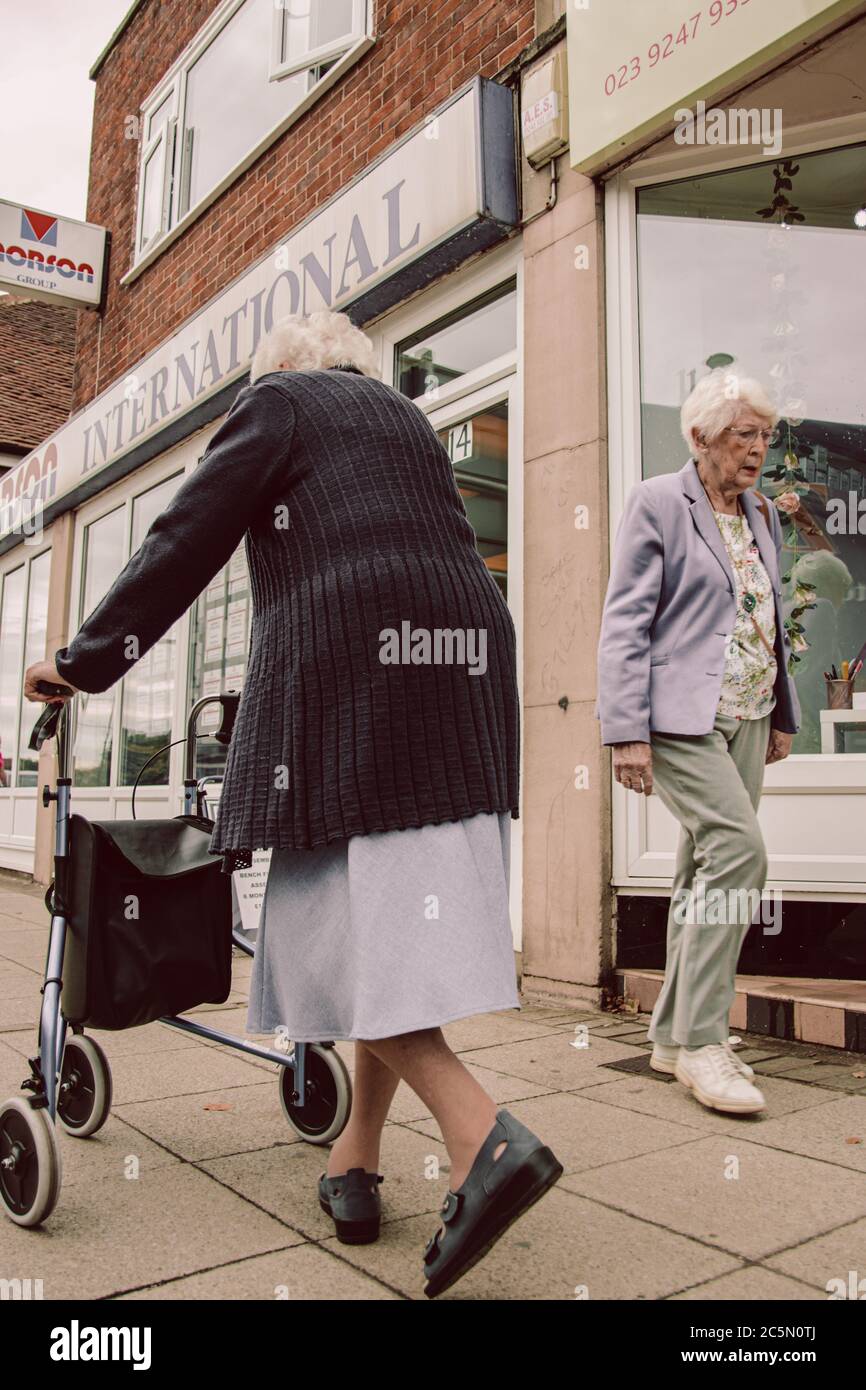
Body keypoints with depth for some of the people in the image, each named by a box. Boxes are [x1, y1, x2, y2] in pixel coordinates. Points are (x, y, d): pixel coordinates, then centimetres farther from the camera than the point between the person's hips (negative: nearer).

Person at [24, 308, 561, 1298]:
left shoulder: (277, 399, 13)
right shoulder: (408, 419, 31)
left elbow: (187, 541, 5)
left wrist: (85, 658, 11)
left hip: (345, 661, -7)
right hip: (465, 658, 7)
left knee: (338, 919, -6)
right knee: (407, 913, 6)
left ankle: (484, 1140, -18)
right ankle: (355, 1165, 14)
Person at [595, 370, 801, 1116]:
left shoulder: (763, 515, 17)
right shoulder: (657, 502, -4)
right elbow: (625, 624, -10)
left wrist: (783, 715, 19)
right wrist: (627, 731, -16)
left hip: (746, 718, 7)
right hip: (681, 718, -7)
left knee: (706, 867, 8)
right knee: (739, 849, -18)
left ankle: (673, 1036, 18)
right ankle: (701, 1040, -6)